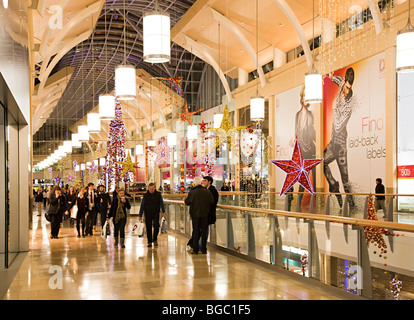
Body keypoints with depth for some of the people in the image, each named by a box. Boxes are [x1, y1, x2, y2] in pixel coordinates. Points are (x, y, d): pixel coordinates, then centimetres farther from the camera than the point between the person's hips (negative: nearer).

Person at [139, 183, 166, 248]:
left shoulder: (158, 194, 0)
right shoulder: (145, 195, 0)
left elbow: (161, 203, 9)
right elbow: (142, 206, 4)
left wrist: (163, 212, 3)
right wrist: (140, 215, 2)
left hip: (156, 213, 0)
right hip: (148, 214, 1)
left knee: (156, 226, -13)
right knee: (148, 228, 3)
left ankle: (155, 239, 9)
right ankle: (149, 242, 14)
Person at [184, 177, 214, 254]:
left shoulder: (192, 192, -12)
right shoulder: (207, 192, -6)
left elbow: (187, 202, 0)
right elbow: (212, 202, 2)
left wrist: (185, 199, 21)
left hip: (195, 214, -1)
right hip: (205, 214, 1)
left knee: (196, 231, 7)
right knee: (204, 232, 9)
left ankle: (195, 250, 8)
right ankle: (203, 249, 12)